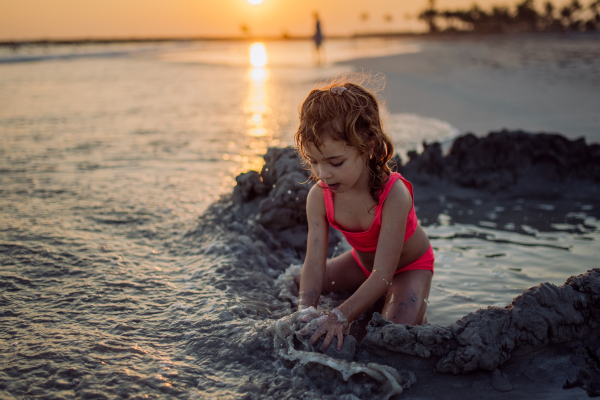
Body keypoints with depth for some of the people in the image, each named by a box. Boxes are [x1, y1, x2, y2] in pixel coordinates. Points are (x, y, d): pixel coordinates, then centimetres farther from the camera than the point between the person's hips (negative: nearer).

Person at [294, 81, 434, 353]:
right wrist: (307, 310, -47)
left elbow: (383, 274, -41)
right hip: (362, 262, 6)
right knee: (299, 281, 3)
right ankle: (370, 296, 15)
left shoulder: (394, 194, -40)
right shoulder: (319, 197, -24)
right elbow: (314, 264, -28)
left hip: (409, 266, -5)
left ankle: (418, 304, 6)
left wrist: (340, 317, -51)